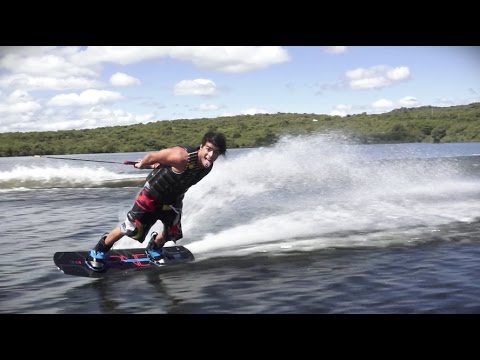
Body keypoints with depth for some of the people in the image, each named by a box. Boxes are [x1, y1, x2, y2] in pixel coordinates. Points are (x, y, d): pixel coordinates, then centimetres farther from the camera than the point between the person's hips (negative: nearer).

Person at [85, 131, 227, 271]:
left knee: (172, 233, 11)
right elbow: (153, 155, -21)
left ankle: (154, 248, 42)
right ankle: (100, 250, 13)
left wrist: (156, 166, 16)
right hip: (153, 193, -6)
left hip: (174, 198, 6)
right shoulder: (182, 157, -38)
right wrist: (141, 165, -1)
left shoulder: (207, 166, -14)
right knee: (133, 228, -8)